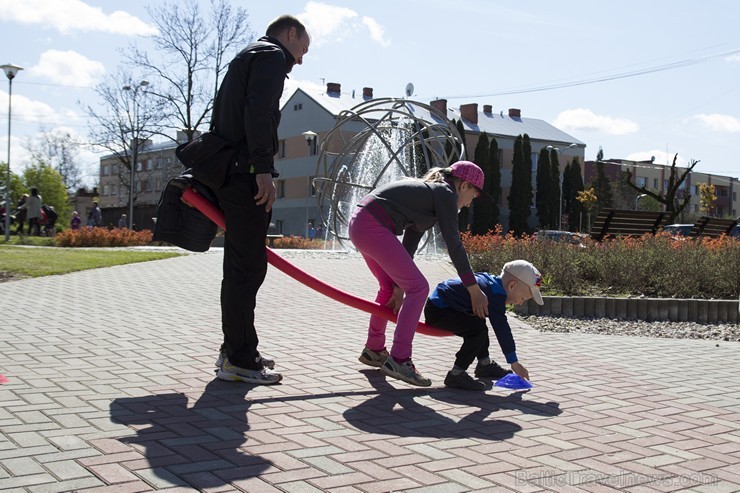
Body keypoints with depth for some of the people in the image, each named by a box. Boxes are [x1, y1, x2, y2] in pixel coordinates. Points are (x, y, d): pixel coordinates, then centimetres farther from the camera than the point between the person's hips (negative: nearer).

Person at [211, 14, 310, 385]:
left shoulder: (244, 59, 29)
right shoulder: (273, 54, -1)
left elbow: (220, 119, 24)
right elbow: (257, 111, -18)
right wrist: (263, 169, -22)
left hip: (229, 173, 10)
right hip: (247, 174, -10)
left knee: (241, 266, 14)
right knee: (247, 268, -8)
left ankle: (236, 350, 21)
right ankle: (238, 359, -5)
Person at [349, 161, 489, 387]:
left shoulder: (427, 193, 25)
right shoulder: (445, 193, -2)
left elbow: (409, 244, 22)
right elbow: (454, 245, -7)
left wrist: (399, 286, 20)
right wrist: (473, 288, -4)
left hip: (359, 224, 10)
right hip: (373, 227, -10)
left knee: (389, 287, 26)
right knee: (418, 288, -8)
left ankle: (373, 350, 38)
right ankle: (398, 360, -8)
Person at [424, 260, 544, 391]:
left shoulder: (490, 279, 9)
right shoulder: (495, 294, -21)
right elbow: (502, 329, -21)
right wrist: (514, 362, -15)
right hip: (437, 311, -11)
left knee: (479, 322, 29)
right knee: (479, 330, -25)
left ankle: (484, 363, 35)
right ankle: (456, 374, -19)